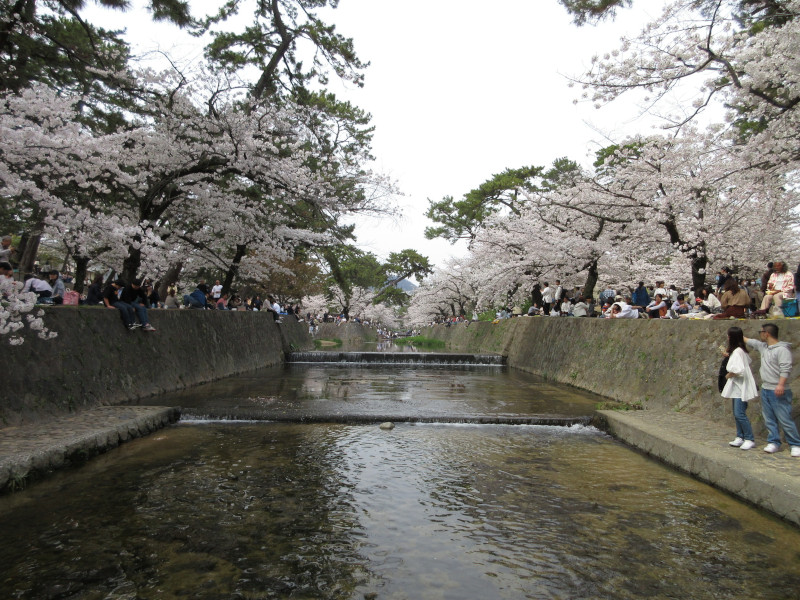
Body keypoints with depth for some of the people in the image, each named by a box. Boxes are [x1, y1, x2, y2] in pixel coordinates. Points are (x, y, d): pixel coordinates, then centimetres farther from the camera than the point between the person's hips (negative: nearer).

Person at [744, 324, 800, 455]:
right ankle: (774, 442, 18)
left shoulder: (782, 349, -14)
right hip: (765, 389, 8)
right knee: (769, 419, 11)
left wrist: (781, 385, -28)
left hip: (778, 391, -8)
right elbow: (750, 342, 29)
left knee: (785, 419, -5)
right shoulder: (763, 346, 11)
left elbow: (785, 369, -21)